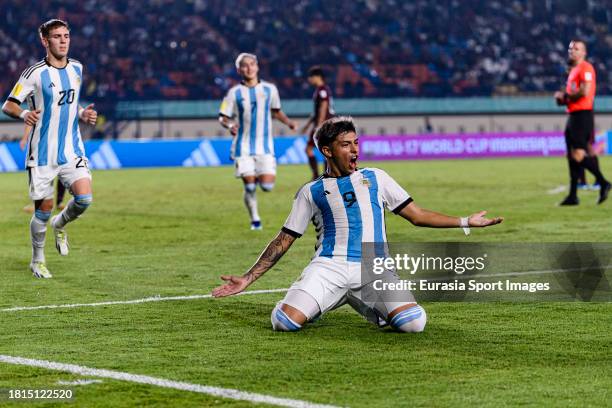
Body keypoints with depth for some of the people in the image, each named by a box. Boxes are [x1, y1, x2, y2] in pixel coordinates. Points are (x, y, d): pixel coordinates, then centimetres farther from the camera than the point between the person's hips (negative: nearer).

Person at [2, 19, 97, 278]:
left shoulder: (77, 69, 8)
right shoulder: (36, 73, -9)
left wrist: (83, 114, 4)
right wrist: (23, 114, -27)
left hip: (72, 150, 4)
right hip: (42, 154, -4)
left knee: (83, 199, -15)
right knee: (44, 209, 1)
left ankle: (60, 225, 19)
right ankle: (37, 261, 23)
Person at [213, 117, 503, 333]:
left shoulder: (376, 178, 20)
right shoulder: (311, 192, 15)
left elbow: (417, 216, 22)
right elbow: (284, 240, 15)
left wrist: (465, 222, 14)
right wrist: (248, 278, 7)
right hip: (329, 266, -1)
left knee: (414, 323, -24)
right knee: (284, 322, -25)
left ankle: (360, 303, 8)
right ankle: (326, 302, 10)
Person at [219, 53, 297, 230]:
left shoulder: (269, 89, 4)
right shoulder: (235, 92, -1)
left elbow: (276, 111, 19)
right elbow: (223, 117, 2)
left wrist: (287, 121, 0)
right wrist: (230, 125, -20)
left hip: (265, 146, 1)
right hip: (243, 147, -1)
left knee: (267, 185, -10)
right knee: (249, 187, -5)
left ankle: (259, 178, 26)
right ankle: (255, 219, 16)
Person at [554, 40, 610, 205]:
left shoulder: (585, 68, -10)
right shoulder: (573, 70, 20)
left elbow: (584, 92, -21)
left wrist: (565, 96, -9)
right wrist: (563, 97, 7)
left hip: (582, 116, -10)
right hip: (573, 116, 10)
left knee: (578, 155, -14)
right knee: (572, 156, 8)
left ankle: (603, 183, -4)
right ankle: (573, 196, 10)